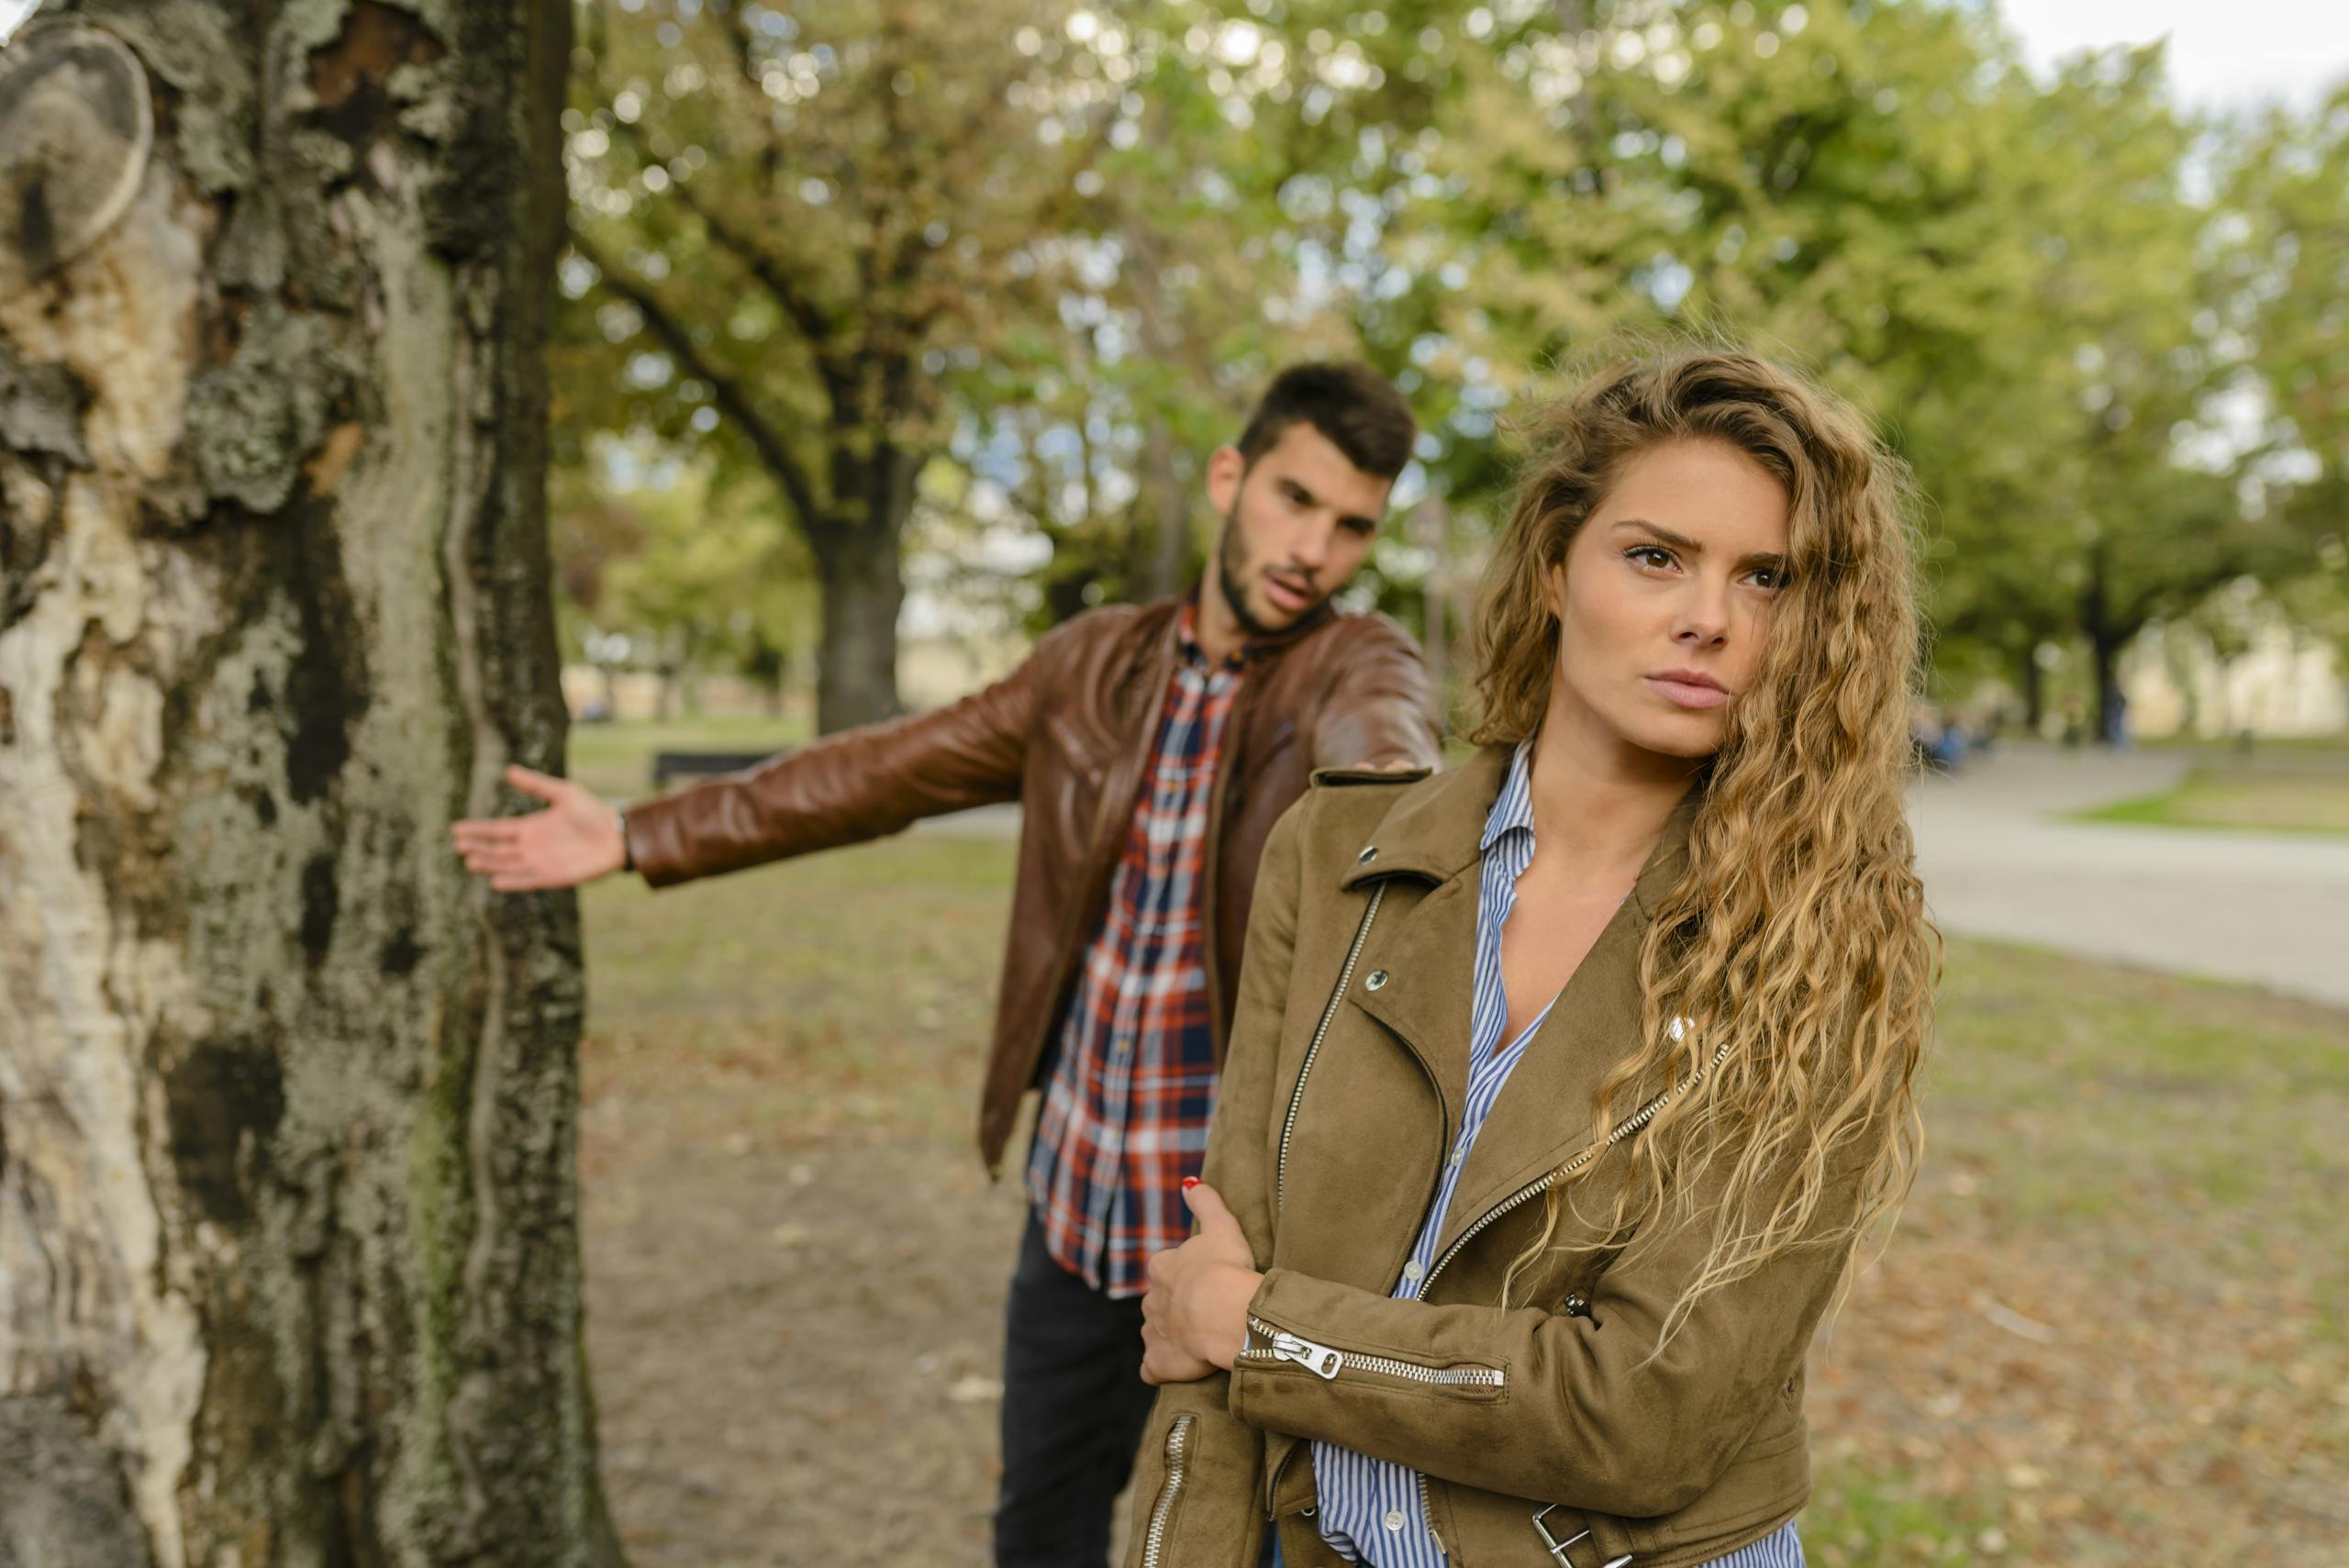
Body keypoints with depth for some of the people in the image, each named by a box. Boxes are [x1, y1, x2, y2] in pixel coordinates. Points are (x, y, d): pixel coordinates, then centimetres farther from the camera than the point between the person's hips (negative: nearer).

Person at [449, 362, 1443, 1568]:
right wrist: (641, 838, 9)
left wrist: (1391, 777, -58)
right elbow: (886, 771, 9)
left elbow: (1377, 728, -33)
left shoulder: (1357, 662, -10)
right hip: (1075, 1192, 4)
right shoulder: (1093, 664, 2)